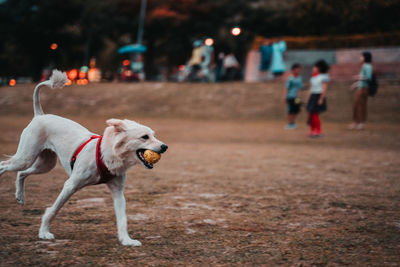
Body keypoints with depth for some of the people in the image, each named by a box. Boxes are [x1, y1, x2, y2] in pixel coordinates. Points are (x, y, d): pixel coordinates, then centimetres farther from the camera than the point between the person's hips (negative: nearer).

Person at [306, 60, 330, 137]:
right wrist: (309, 99, 13)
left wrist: (321, 99, -21)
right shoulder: (313, 77, 13)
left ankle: (318, 132, -5)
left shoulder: (323, 77, -10)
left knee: (315, 114, -11)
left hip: (319, 97, -8)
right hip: (312, 97, 8)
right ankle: (312, 131, 12)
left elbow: (324, 89, -15)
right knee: (311, 114, 5)